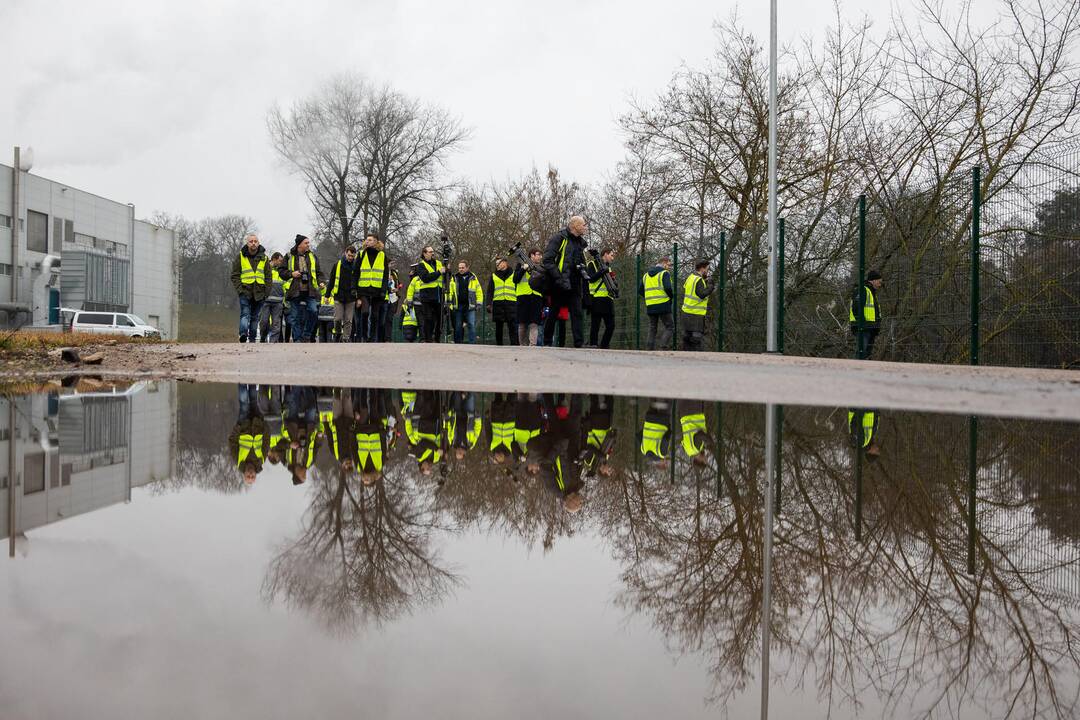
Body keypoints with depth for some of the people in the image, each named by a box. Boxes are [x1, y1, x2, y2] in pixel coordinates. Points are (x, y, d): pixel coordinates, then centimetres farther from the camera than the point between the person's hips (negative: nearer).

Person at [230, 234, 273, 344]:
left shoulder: (264, 258, 10)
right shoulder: (240, 256, 4)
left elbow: (269, 276, 12)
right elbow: (235, 275, 3)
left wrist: (267, 292, 2)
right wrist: (239, 289, -9)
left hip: (259, 293, 3)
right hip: (245, 291, -3)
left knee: (255, 317, 8)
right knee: (245, 314, -18)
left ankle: (252, 339, 14)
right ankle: (243, 334, -33)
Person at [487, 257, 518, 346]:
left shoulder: (513, 274, 14)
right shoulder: (493, 276, 17)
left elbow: (518, 289, 12)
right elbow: (489, 291, 14)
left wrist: (519, 302, 2)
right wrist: (489, 304, 2)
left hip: (511, 303, -2)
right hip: (497, 303, 2)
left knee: (512, 326, -10)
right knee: (498, 327, 6)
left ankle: (514, 344, -14)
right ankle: (498, 344, 11)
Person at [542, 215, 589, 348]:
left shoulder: (580, 242, 16)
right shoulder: (559, 238, -7)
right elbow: (548, 261, -15)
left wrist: (583, 270, 1)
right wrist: (560, 279, -21)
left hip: (574, 286, 6)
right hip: (559, 286, -6)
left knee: (577, 314, -3)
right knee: (553, 314, 5)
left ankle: (580, 344, -6)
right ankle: (547, 342, 16)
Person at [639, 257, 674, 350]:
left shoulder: (646, 275, 18)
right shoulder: (665, 273, -4)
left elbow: (640, 291, 18)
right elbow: (668, 288, -18)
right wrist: (671, 296, -1)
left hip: (650, 306, 6)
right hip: (663, 305, -6)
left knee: (652, 328, 13)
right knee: (670, 327, 1)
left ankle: (651, 350, 8)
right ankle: (663, 346, -14)